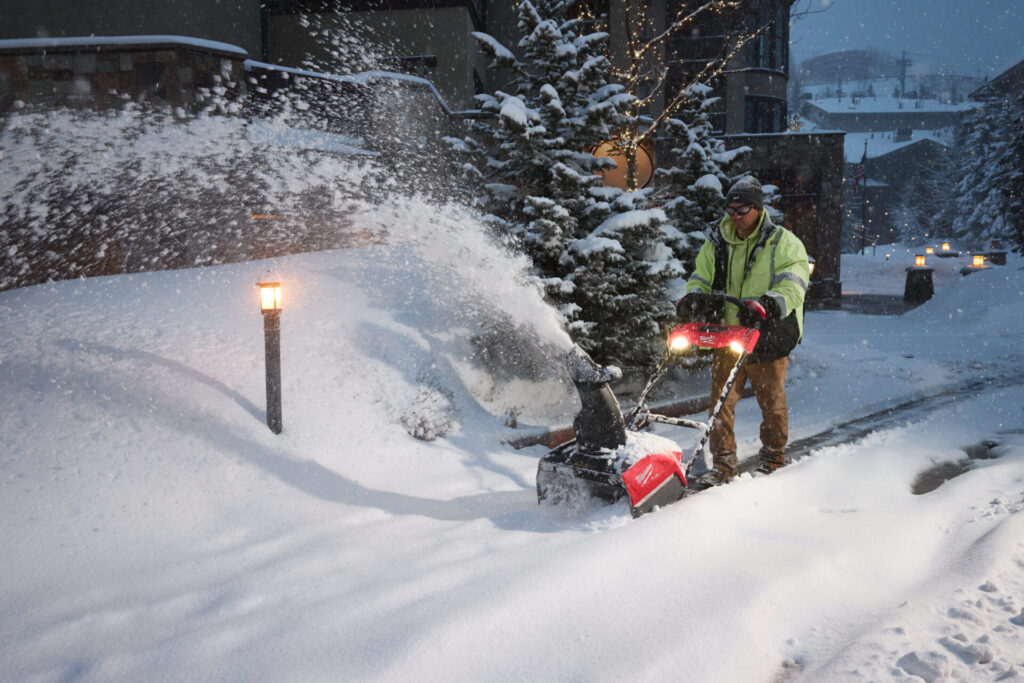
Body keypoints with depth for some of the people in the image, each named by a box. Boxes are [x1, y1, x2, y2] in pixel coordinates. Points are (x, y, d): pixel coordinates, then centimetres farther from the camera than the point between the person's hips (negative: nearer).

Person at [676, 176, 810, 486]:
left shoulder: (783, 243, -2)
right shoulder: (717, 244, 11)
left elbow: (793, 284, -13)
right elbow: (700, 279, 17)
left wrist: (768, 304, -30)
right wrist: (694, 299, -6)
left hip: (766, 336, -3)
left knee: (772, 402, 8)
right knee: (721, 401, 0)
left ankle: (773, 460, 26)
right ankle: (723, 464, 8)